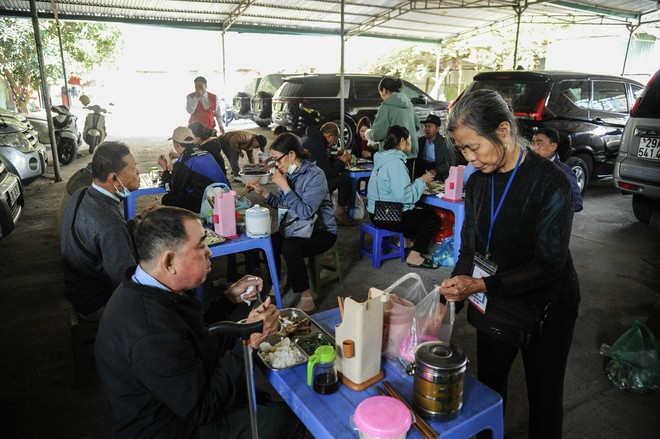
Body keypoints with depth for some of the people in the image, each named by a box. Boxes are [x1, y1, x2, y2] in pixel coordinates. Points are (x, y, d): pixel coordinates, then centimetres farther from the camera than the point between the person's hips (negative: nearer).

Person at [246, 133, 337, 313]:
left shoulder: (315, 175, -19)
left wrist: (284, 186, -24)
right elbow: (283, 204, 13)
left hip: (322, 231, -7)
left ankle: (307, 300, -17)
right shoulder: (289, 174, 3)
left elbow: (305, 212, -28)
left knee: (289, 246, -32)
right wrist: (262, 191, 2)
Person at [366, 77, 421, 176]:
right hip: (411, 153, 7)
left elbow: (378, 133, -15)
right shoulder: (408, 103, 9)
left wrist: (369, 135, 4)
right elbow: (417, 125, 18)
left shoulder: (387, 106, -13)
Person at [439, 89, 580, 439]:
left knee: (543, 397, 14)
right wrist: (454, 289, -14)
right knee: (488, 387, 18)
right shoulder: (478, 181, -4)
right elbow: (470, 248, 0)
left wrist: (482, 285, -28)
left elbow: (548, 265, -22)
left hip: (546, 306, -5)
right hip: (494, 305, 5)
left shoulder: (550, 183, -22)